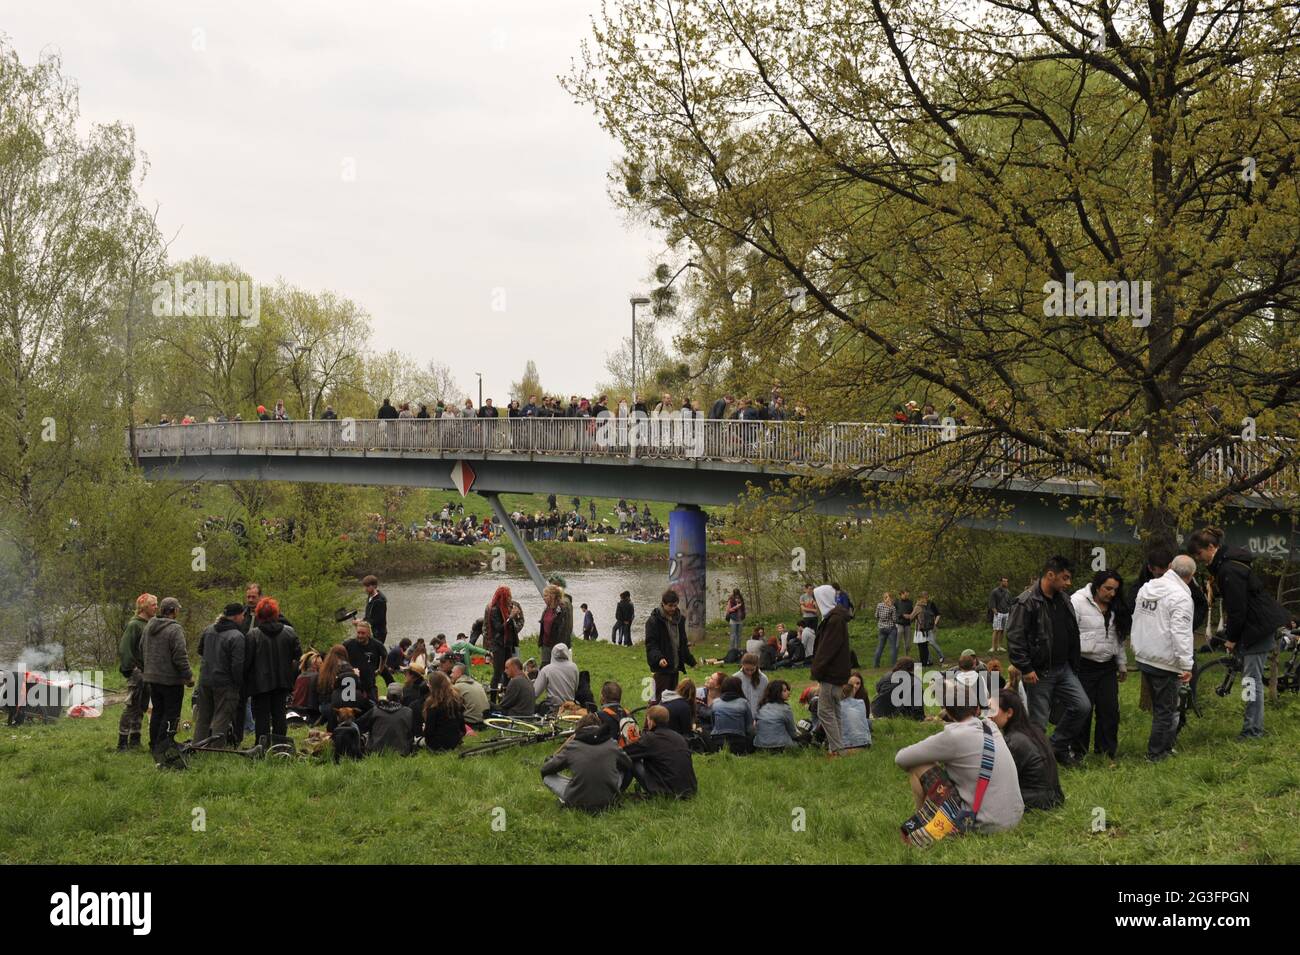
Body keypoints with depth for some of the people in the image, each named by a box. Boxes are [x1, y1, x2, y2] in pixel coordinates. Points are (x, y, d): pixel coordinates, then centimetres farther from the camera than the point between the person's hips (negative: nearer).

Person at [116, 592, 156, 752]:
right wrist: (130, 669, -21)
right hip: (137, 673, -9)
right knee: (131, 707, -8)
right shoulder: (134, 625, -12)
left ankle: (135, 740, 22)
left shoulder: (150, 624, 15)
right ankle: (122, 743, -6)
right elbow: (124, 648, -18)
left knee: (141, 708, 14)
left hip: (147, 673, 9)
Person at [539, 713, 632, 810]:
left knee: (547, 776, 16)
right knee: (622, 770, 28)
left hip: (579, 803, -2)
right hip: (608, 801, 2)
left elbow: (545, 769, 11)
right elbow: (628, 766, 22)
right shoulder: (612, 744, 3)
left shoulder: (572, 746, 0)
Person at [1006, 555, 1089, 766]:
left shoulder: (1063, 599, 9)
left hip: (1064, 668, 7)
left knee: (1081, 706, 3)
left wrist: (1074, 664, 17)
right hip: (1039, 673, -7)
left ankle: (1059, 746, 20)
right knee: (1038, 720, -1)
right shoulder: (1026, 603, -17)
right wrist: (1025, 669, -21)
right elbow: (1015, 638, -19)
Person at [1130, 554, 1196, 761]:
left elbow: (1136, 621, 18)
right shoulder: (1180, 596, -18)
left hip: (1144, 657, 8)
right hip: (1165, 663, -8)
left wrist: (1136, 649, 28)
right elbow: (1181, 633, -23)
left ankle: (1165, 746, 28)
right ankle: (1156, 753, 9)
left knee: (1159, 704, 20)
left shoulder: (1146, 588, 9)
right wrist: (1186, 665, -21)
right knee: (1166, 709, 4)